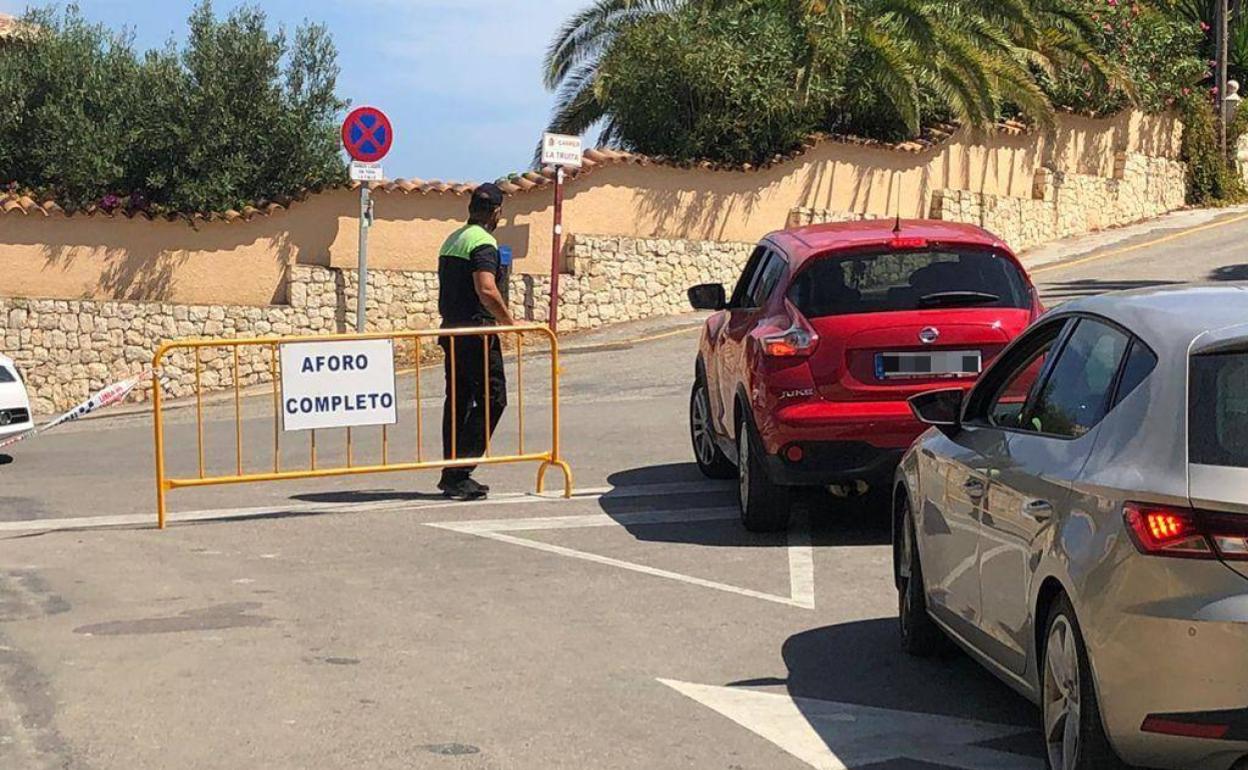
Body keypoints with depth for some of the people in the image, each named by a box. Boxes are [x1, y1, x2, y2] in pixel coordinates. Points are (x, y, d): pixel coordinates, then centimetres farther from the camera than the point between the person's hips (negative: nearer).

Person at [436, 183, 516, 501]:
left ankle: (453, 474, 14)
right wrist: (509, 321, -13)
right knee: (491, 398, -5)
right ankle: (458, 473, -10)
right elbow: (487, 291, -24)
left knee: (457, 400, 12)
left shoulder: (452, 240, 17)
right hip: (477, 332, -10)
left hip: (452, 331, 10)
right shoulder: (483, 243, -13)